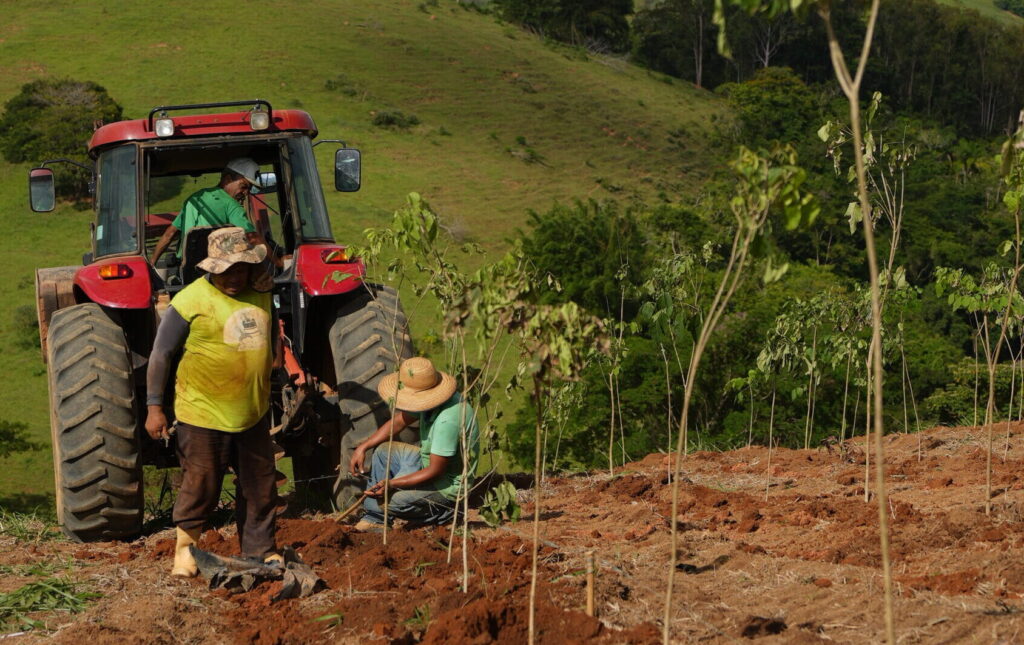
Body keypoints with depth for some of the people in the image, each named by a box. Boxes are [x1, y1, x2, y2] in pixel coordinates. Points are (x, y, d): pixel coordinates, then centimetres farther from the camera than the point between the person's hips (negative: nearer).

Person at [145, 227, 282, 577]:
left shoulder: (260, 295, 6)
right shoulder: (191, 300, -13)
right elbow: (160, 354, -9)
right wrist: (154, 406, -11)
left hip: (254, 413, 6)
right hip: (204, 413, -6)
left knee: (260, 487, 13)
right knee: (200, 486, 2)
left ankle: (261, 550, 26)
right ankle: (184, 548, 21)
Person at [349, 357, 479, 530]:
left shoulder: (447, 420, -33)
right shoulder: (430, 400, -5)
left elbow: (435, 472, -29)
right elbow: (398, 422, 11)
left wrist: (392, 484, -29)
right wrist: (362, 448, 5)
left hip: (449, 485, -10)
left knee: (386, 500, -20)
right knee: (382, 451, 12)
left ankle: (443, 514, -1)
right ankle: (373, 519, 14)